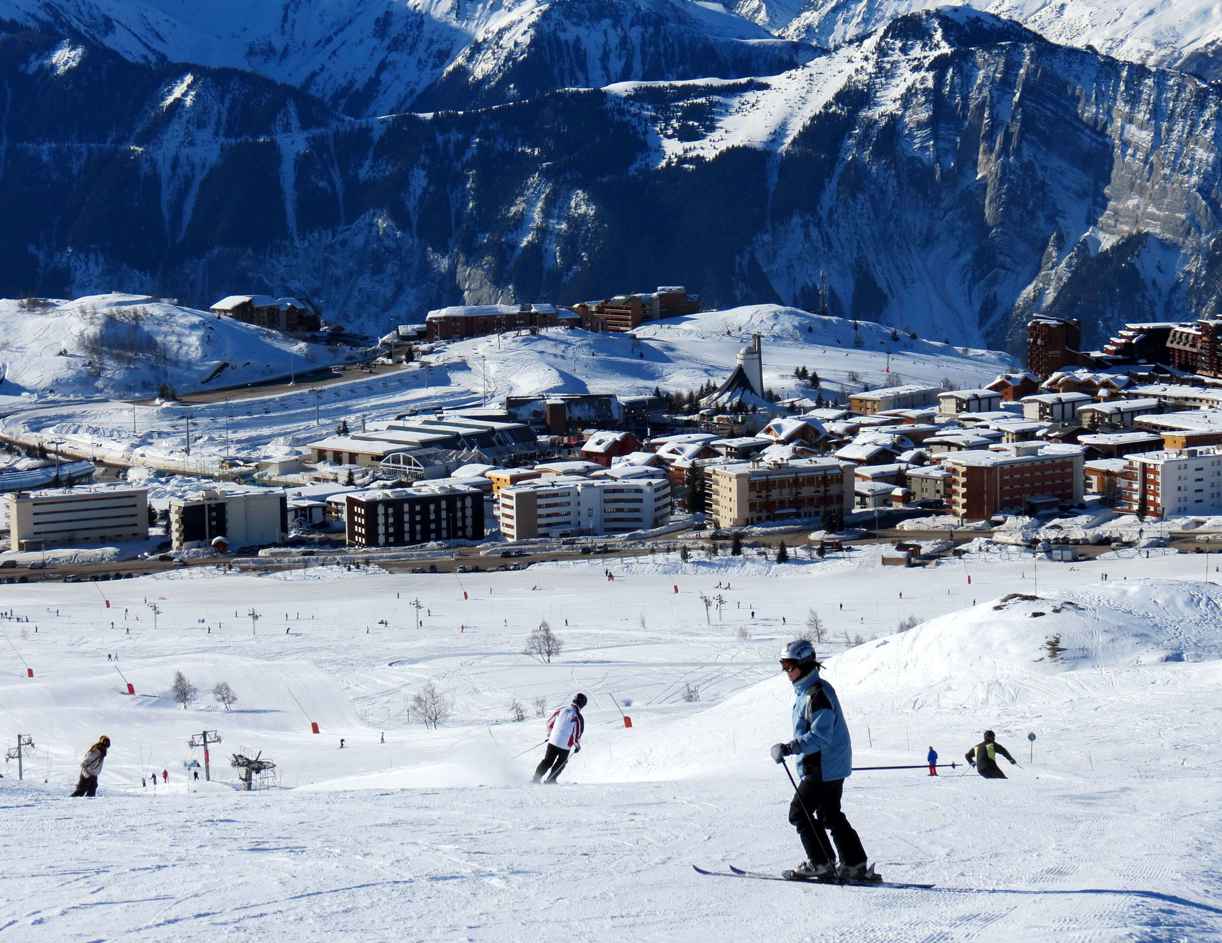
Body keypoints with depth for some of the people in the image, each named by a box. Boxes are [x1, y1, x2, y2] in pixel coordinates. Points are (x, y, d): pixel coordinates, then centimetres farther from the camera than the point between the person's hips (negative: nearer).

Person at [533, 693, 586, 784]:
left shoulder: (560, 710, -1)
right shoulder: (578, 718, -14)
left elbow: (549, 723, 10)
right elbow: (577, 735, -11)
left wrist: (550, 734, 28)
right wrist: (578, 746, 8)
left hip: (553, 741, 3)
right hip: (565, 746, -3)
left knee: (547, 761, 19)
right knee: (561, 763, 22)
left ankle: (536, 779, 19)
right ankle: (550, 780, 23)